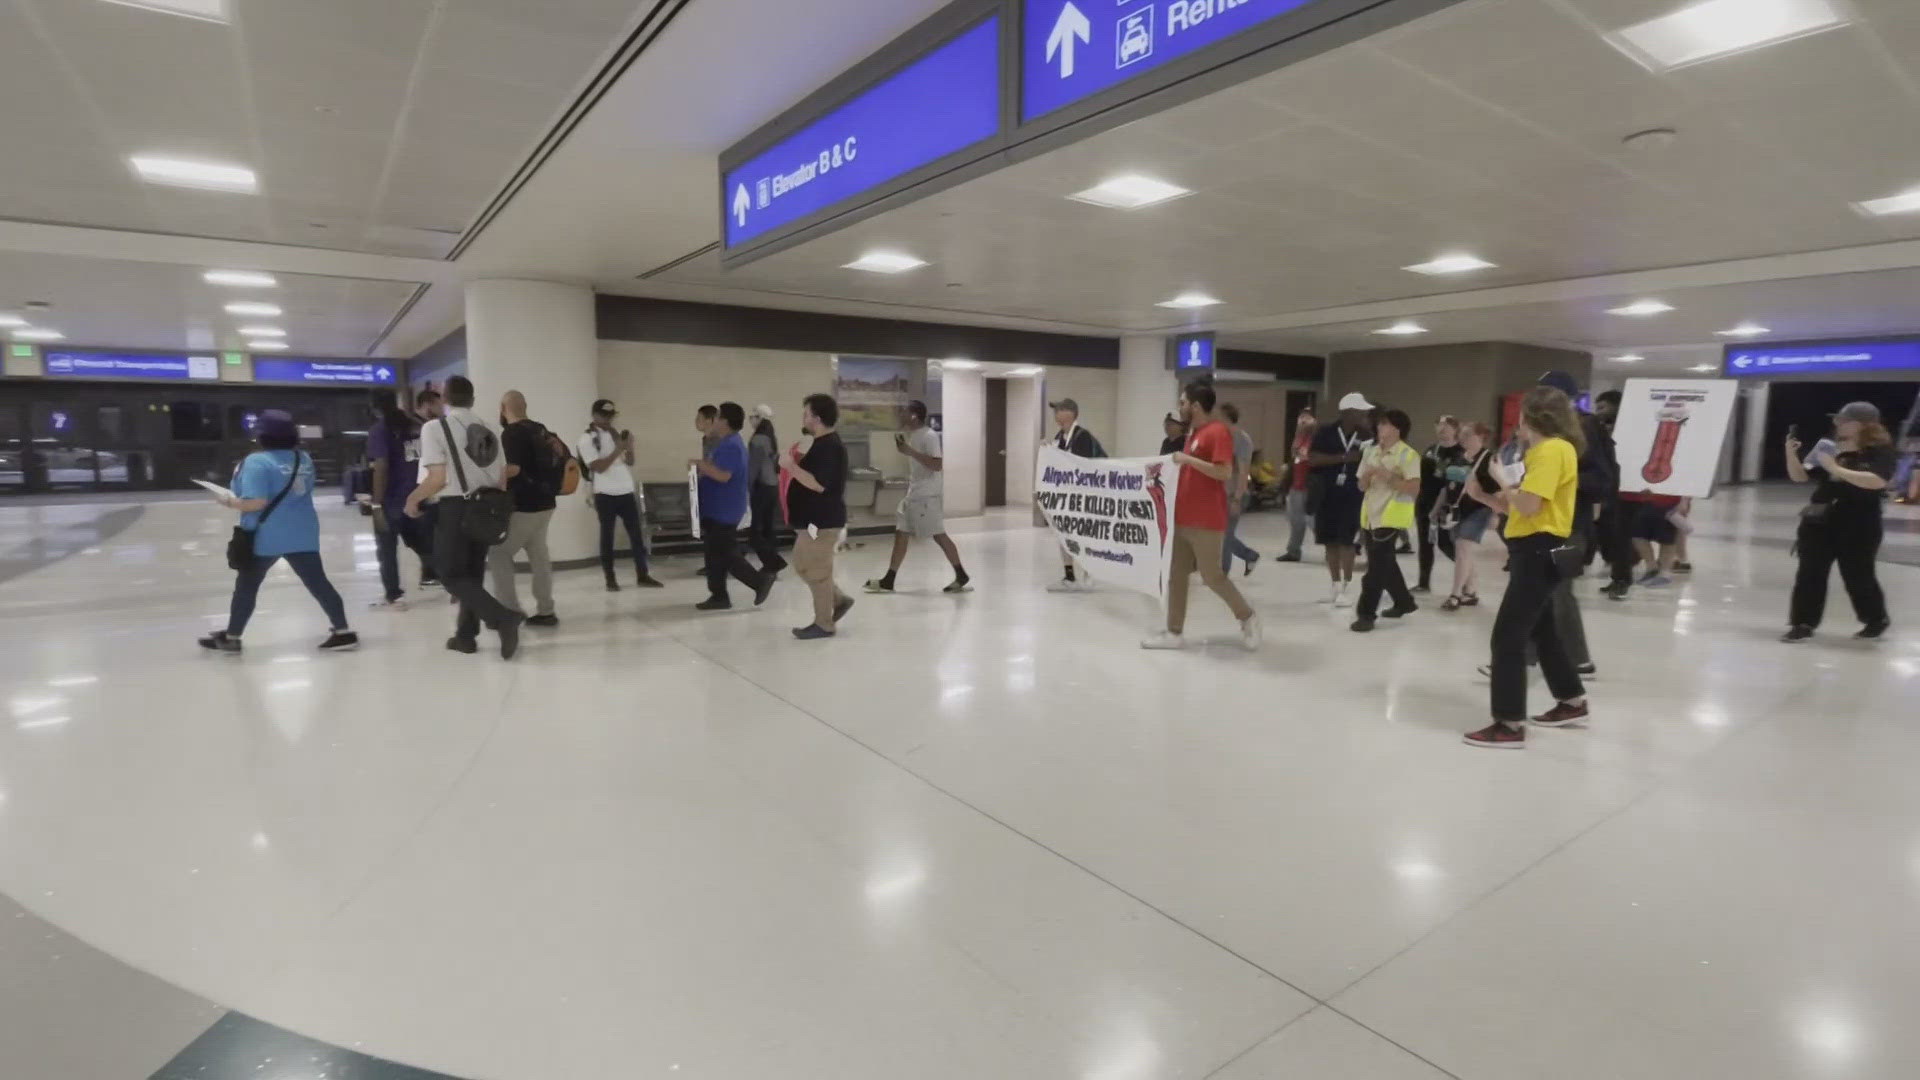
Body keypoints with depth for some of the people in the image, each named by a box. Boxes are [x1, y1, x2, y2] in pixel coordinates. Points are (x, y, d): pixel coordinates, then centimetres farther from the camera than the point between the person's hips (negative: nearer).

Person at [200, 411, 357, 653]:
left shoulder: (257, 462, -14)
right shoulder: (304, 459, 7)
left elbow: (257, 502, -20)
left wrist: (232, 503, -4)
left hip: (267, 537, -5)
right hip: (303, 534, 5)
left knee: (246, 585, 12)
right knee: (318, 582, 5)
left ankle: (231, 637, 24)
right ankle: (343, 631, 2)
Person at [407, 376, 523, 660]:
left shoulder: (435, 427, -8)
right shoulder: (488, 429, 9)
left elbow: (438, 478, -15)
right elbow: (502, 477, 9)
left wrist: (413, 499, 2)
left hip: (455, 508, -6)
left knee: (453, 576, 2)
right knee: (473, 573, 16)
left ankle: (503, 617, -17)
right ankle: (466, 635, 23)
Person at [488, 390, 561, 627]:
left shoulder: (511, 433, -13)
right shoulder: (541, 430, 12)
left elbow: (513, 469, -23)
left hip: (523, 506, -8)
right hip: (544, 502, 8)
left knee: (498, 554, 1)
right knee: (539, 556, 11)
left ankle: (511, 612, -2)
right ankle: (545, 611, 12)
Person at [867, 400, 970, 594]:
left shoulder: (929, 436, -15)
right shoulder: (911, 435, 13)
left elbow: (937, 465, -24)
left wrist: (910, 452, -25)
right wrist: (903, 447, 8)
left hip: (928, 495, -9)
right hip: (913, 493, 9)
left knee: (939, 535, -3)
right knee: (901, 534, 6)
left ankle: (961, 576, 9)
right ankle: (888, 581, 9)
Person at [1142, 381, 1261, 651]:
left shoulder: (1218, 432, -13)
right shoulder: (1193, 432, 16)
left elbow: (1225, 473, -22)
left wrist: (1188, 459, -22)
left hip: (1206, 522, -9)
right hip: (1182, 518, 9)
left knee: (1212, 575, 0)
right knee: (1176, 574, 8)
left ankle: (1248, 617, 21)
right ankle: (1174, 633, 13)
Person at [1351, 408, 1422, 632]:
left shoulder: (1408, 455, -9)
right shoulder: (1371, 451, 11)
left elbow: (1414, 488, -16)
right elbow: (1362, 487, 12)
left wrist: (1388, 478, -23)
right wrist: (1367, 475, -9)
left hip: (1391, 517, -7)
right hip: (1371, 516, 7)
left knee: (1377, 565, -9)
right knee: (1385, 562, 17)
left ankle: (1366, 613, -4)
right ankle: (1404, 602, 36)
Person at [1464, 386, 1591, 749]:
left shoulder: (1553, 450, -15)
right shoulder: (1544, 451, 15)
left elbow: (1529, 505, -23)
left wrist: (1504, 480, -8)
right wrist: (1487, 495, 6)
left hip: (1539, 551, -11)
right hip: (1536, 550, 11)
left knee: (1507, 636, -10)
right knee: (1543, 631, 22)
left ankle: (1510, 725, -6)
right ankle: (1572, 703, 37)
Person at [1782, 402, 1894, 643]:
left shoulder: (1879, 451, -7)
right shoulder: (1830, 449, 7)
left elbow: (1877, 481, -24)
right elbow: (1800, 476, 8)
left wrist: (1836, 469, -27)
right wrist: (1791, 453, -8)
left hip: (1858, 526, -4)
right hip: (1819, 522, 4)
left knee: (1857, 575, 8)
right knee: (1810, 573, 1)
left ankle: (1877, 620, 34)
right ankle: (1803, 624, 6)